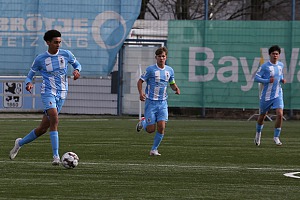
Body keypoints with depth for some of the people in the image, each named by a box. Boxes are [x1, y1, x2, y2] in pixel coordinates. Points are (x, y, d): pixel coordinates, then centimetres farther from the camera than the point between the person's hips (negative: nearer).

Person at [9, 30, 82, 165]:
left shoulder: (66, 54, 4)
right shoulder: (40, 59, -1)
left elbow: (77, 64, 20)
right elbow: (30, 75, 7)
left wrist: (77, 70, -5)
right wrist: (28, 83, -16)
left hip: (61, 93, 3)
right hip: (48, 92, -3)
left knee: (43, 128, 5)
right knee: (54, 119, -27)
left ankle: (20, 143, 29)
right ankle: (56, 156, -28)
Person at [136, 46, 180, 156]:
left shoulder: (170, 70, 7)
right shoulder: (150, 69, -6)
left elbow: (172, 83, 21)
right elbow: (140, 81, -2)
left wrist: (176, 88, -2)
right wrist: (141, 93, -19)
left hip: (163, 103, 3)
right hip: (151, 102, -3)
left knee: (161, 127, -10)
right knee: (151, 129, -4)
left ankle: (154, 149, 5)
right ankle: (143, 122, 32)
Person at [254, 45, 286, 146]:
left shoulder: (281, 65, 6)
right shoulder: (264, 66, -10)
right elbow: (256, 78, -11)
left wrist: (282, 80, 2)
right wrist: (268, 81, -23)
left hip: (278, 95, 3)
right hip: (266, 95, -3)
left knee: (280, 114, -15)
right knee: (262, 116, 13)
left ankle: (276, 137, -2)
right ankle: (258, 133, 40)